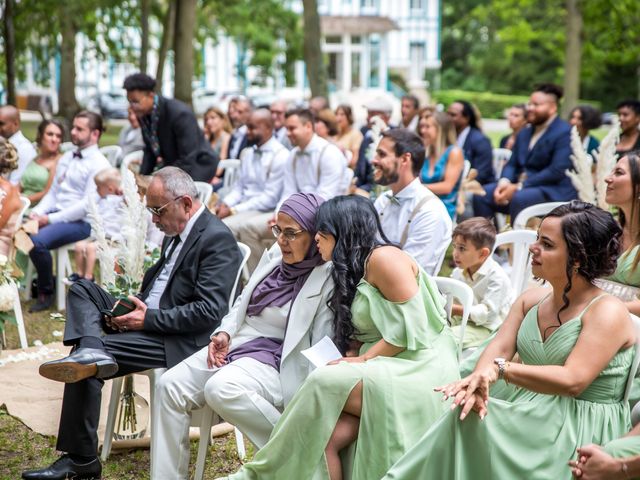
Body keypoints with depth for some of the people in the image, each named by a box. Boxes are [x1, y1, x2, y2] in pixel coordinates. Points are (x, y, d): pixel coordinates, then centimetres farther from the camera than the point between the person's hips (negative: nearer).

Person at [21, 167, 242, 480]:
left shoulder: (217, 240, -15)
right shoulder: (176, 233, 14)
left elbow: (209, 312, -22)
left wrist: (147, 318, -19)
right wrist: (135, 306, 2)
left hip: (177, 341, -10)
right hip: (147, 319, 10)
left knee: (85, 367, -20)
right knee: (81, 290, 0)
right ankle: (90, 351, -28)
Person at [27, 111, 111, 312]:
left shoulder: (99, 165, -9)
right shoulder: (67, 158, 17)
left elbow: (88, 204, -16)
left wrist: (51, 219, -16)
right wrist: (38, 212, -1)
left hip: (80, 222, -8)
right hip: (55, 215, 8)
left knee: (37, 241, -30)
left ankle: (46, 292, -10)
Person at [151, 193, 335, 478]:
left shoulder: (327, 279, -10)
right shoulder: (274, 257, 11)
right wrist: (224, 333, 1)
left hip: (276, 360, -7)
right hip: (236, 344, 8)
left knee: (221, 388, -35)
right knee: (170, 386, -10)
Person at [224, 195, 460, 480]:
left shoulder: (383, 258, -8)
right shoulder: (352, 270, 21)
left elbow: (411, 330, -15)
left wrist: (363, 360, -11)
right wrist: (350, 362, -3)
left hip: (417, 368, -8)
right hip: (381, 372, 8)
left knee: (324, 383, -26)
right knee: (326, 435, -20)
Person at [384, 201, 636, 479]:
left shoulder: (608, 312, -13)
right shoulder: (531, 299, 10)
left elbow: (572, 381, -23)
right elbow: (499, 347, 0)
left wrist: (501, 369, -27)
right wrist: (478, 384, -22)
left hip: (583, 428, -6)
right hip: (532, 413, 6)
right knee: (469, 414, -20)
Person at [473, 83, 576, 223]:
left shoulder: (565, 133, -8)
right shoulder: (524, 133, 19)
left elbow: (557, 171, -18)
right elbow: (512, 164, 16)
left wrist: (518, 187, -21)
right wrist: (504, 182, -9)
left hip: (554, 191, -8)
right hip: (520, 186, 8)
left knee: (519, 198, -36)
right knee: (482, 195, -11)